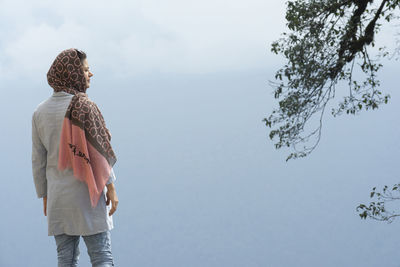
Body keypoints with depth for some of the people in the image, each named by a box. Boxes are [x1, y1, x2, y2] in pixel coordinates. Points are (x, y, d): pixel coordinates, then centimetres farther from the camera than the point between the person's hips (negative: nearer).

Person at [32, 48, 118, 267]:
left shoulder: (40, 112, 6)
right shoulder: (83, 106, -10)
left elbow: (38, 160, 9)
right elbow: (99, 150, -12)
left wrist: (44, 196, 16)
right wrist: (111, 187, -7)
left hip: (58, 197, 5)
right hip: (87, 192, -5)